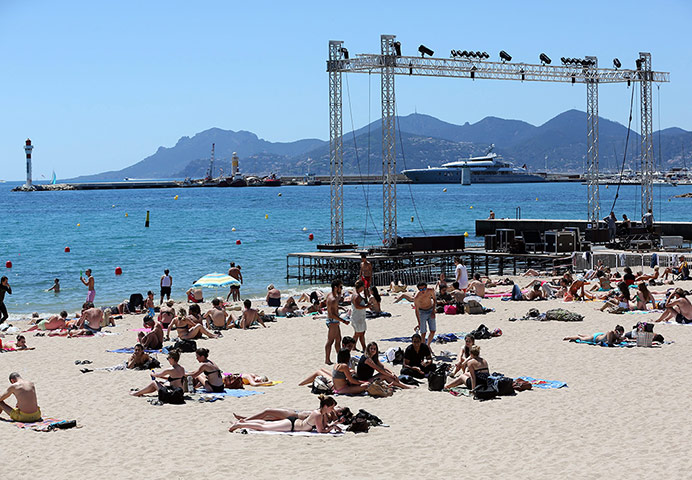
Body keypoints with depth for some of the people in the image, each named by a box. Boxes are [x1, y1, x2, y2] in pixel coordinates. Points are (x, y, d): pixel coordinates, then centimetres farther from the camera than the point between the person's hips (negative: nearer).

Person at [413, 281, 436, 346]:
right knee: (423, 333, -9)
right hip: (422, 312, -3)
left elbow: (434, 300, 3)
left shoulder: (431, 291, -18)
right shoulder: (416, 297, -28)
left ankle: (428, 345, 22)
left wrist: (433, 311, -4)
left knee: (433, 331, 2)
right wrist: (419, 323, -22)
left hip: (430, 311, 4)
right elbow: (416, 310, -21)